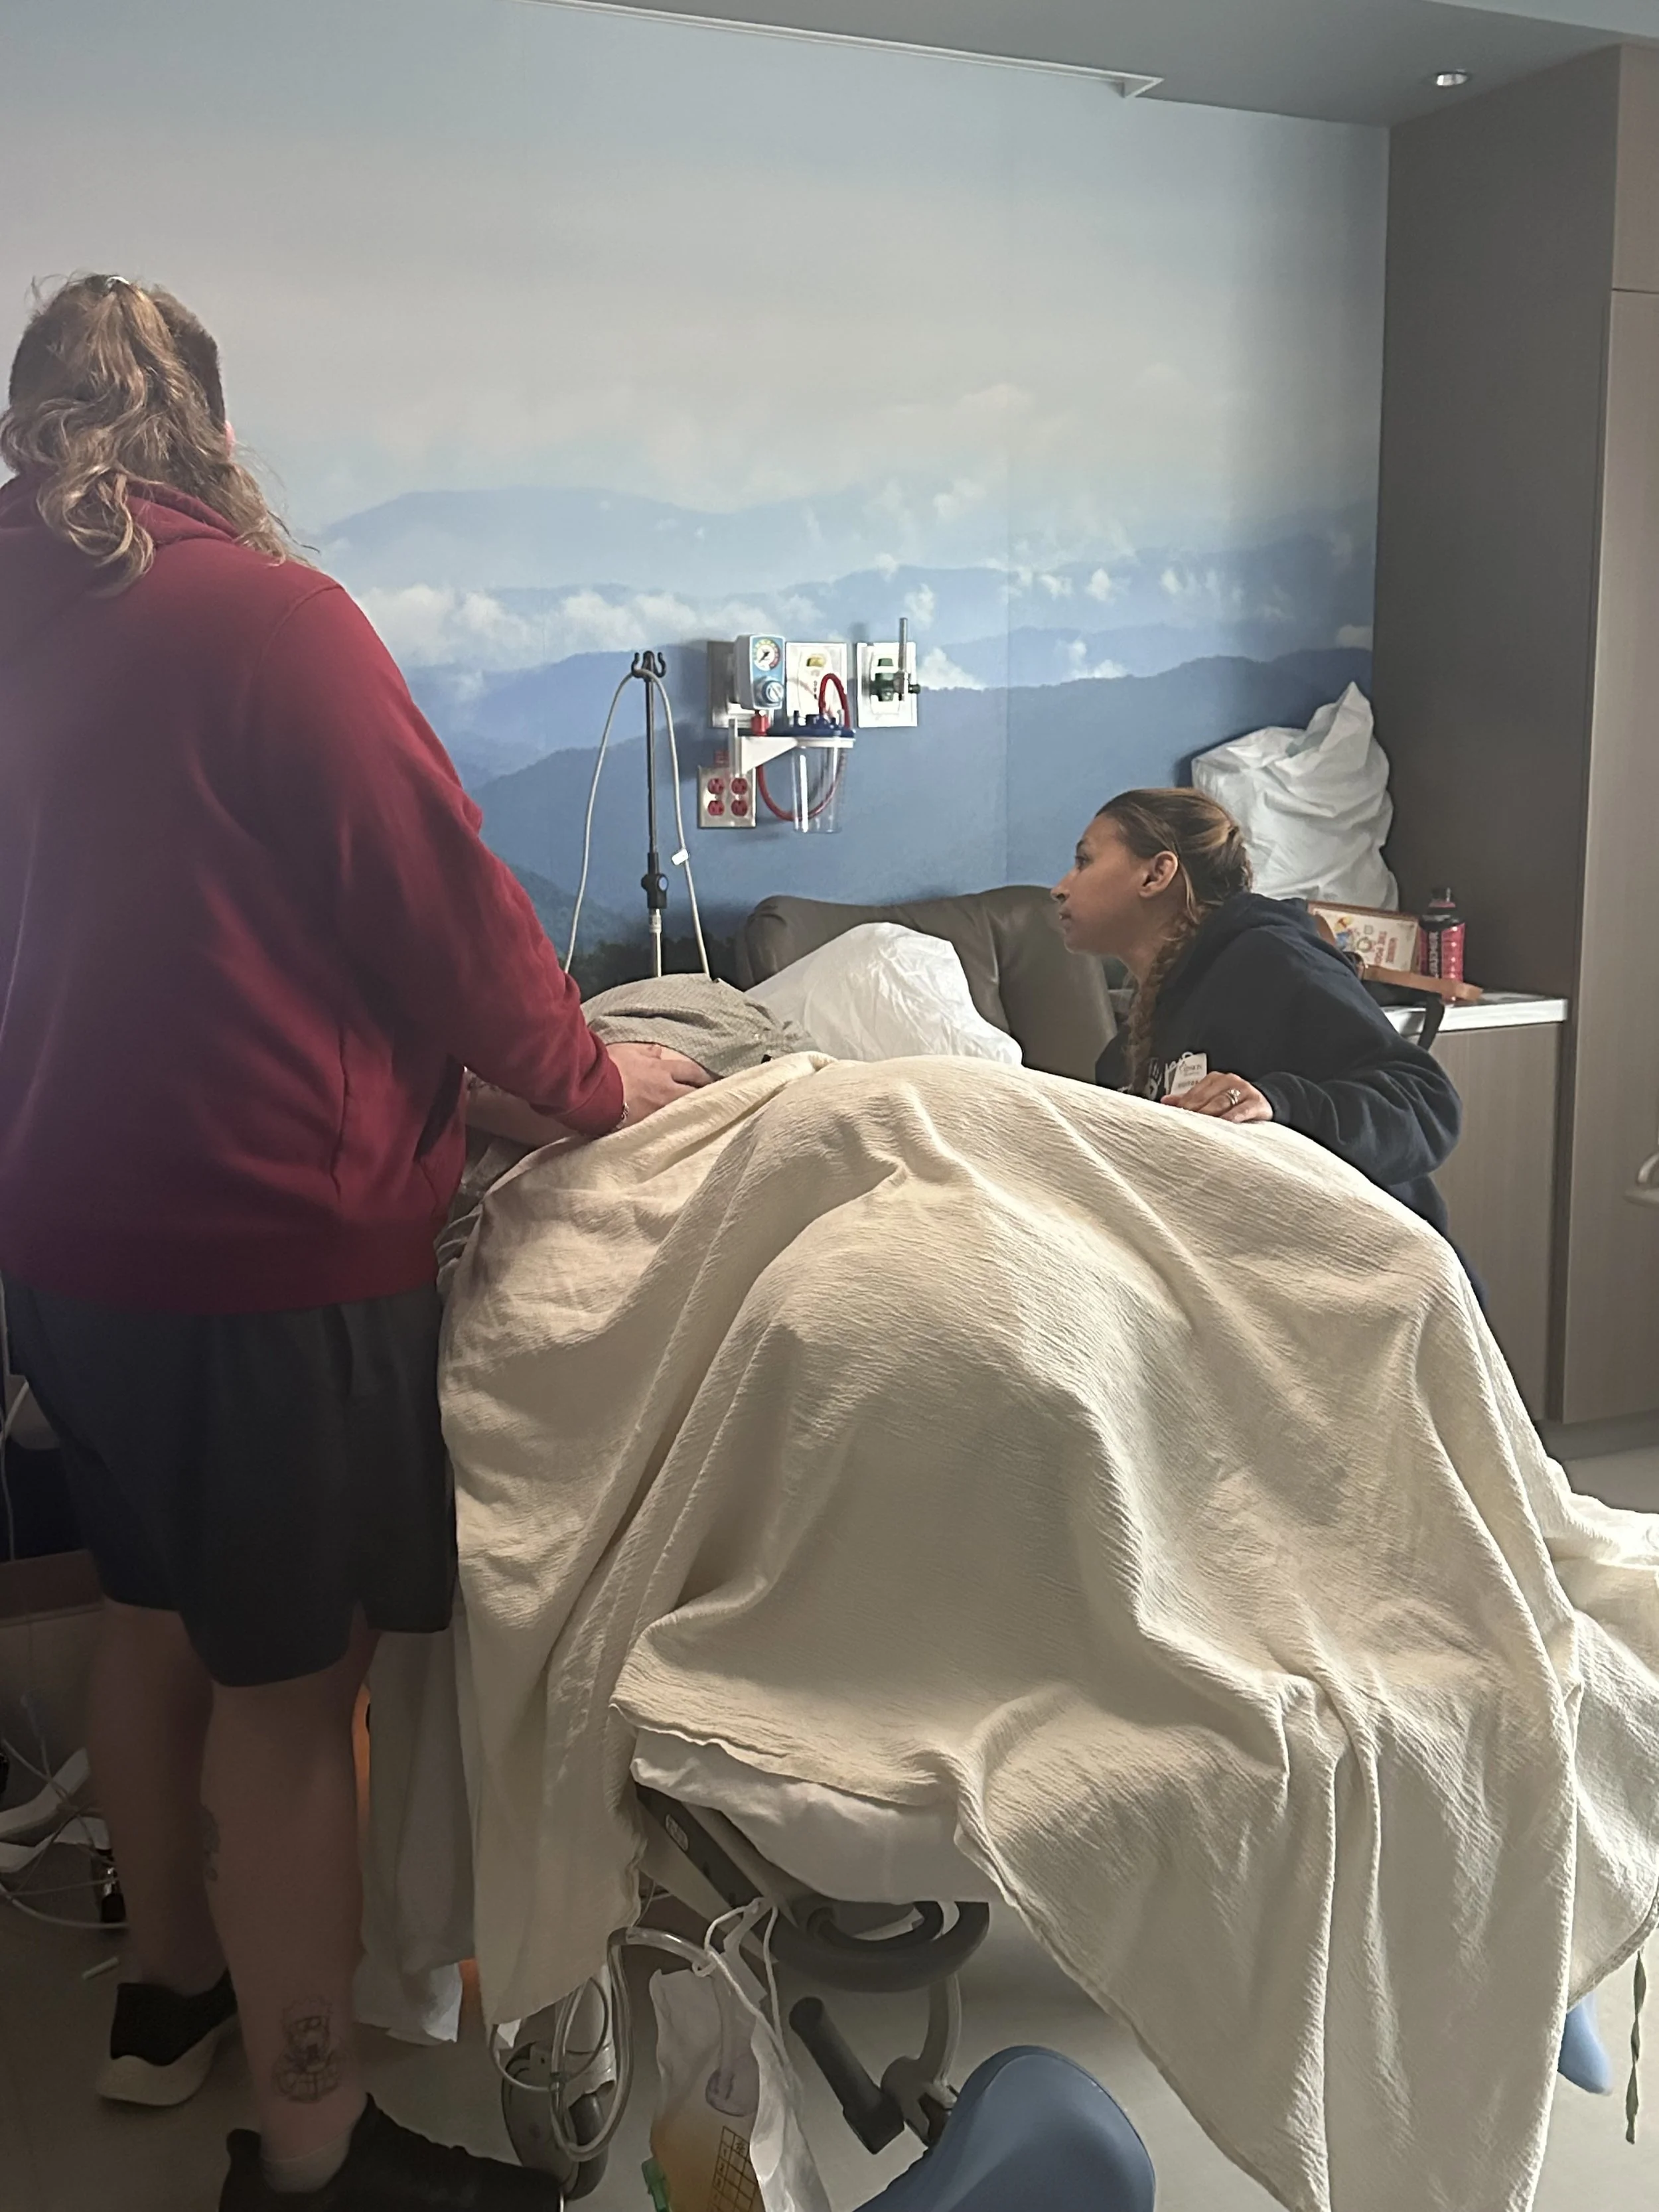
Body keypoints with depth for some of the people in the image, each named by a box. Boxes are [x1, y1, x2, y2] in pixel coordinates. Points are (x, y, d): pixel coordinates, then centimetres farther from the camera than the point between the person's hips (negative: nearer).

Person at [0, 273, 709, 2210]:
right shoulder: (260, 612, -14)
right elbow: (436, 890, -13)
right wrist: (587, 1078, 2)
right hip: (264, 1242, -8)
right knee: (290, 1684, 3)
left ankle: (170, 1988, 43)